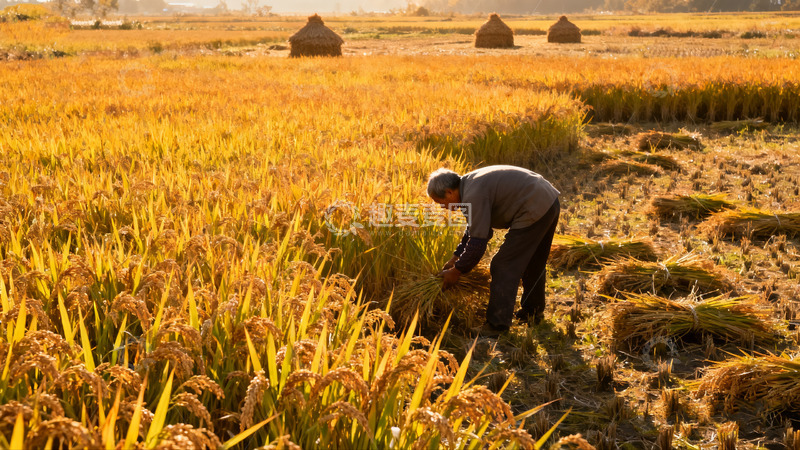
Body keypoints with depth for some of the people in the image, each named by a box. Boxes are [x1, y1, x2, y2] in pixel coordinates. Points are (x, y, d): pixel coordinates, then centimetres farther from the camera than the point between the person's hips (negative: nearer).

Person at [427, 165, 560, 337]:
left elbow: (477, 243, -18)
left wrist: (457, 271, -5)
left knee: (504, 266, -4)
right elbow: (474, 229, 24)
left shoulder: (473, 196, -18)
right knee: (533, 263, 24)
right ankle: (533, 313, 39)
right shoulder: (471, 183, 14)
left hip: (534, 212, -11)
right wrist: (455, 258, 23)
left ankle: (497, 325, -1)